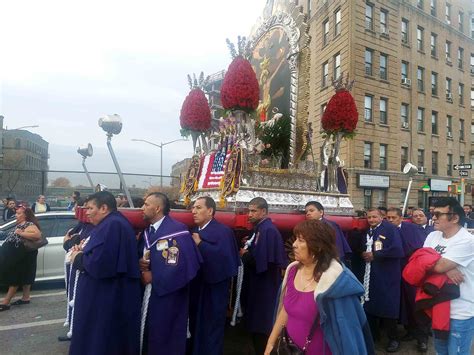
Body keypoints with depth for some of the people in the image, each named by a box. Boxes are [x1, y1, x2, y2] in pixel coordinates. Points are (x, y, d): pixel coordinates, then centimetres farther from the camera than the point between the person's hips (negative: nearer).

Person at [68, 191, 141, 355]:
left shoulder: (112, 225, -22)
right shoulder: (112, 223, 13)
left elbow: (99, 262, -29)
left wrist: (78, 258, -10)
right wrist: (83, 252, 3)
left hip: (106, 299, -10)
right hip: (110, 296, 10)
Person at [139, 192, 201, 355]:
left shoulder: (177, 231, -20)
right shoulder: (147, 232, 9)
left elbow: (186, 264, -27)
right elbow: (141, 256, 16)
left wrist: (154, 277, -19)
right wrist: (140, 263, -10)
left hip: (168, 297, -8)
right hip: (148, 295, 8)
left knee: (164, 340, 7)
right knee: (148, 337, 19)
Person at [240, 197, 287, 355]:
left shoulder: (268, 230, -21)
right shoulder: (260, 228, 10)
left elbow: (263, 261, -27)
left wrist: (245, 255, -12)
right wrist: (247, 249, -2)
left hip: (265, 288, -10)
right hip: (257, 285, 10)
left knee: (262, 328, 3)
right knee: (257, 326, 19)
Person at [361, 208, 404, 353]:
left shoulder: (390, 229, -10)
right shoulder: (368, 232, 12)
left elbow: (398, 250, -22)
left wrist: (375, 255, -16)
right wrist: (364, 255, 4)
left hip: (387, 276, -6)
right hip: (370, 275, 7)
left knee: (388, 306, 3)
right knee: (369, 305, 13)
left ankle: (393, 338, 23)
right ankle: (373, 334, 32)